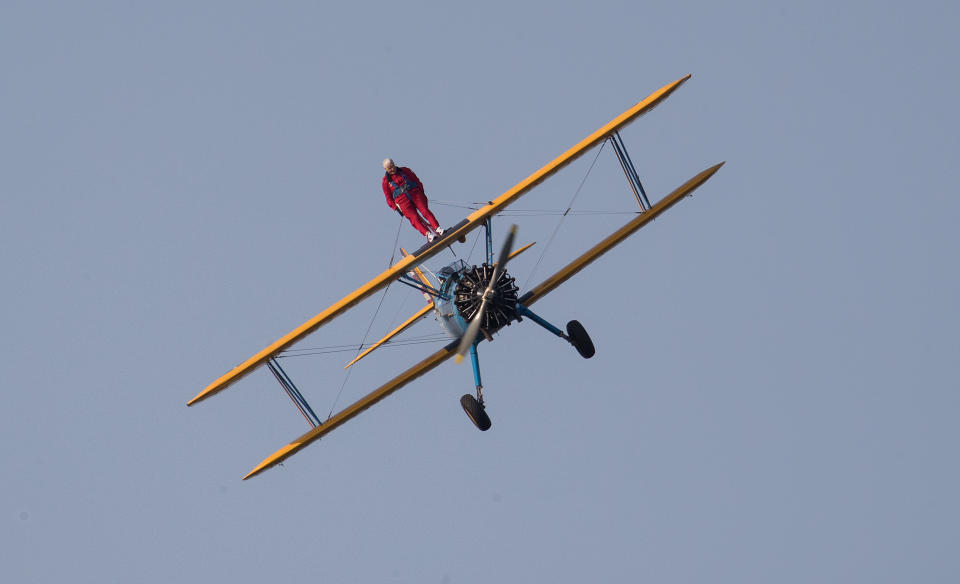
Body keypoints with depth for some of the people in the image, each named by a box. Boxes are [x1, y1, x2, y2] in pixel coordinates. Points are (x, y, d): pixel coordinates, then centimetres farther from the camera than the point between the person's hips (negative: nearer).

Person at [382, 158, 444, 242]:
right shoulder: (386, 181, 10)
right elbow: (389, 198, 11)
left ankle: (438, 228, -30)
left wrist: (422, 193, 8)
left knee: (425, 211, -19)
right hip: (402, 200, -2)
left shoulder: (404, 170, 14)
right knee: (414, 218, -20)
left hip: (415, 193, 2)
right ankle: (428, 234, -33)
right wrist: (396, 207, -1)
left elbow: (416, 180, 18)